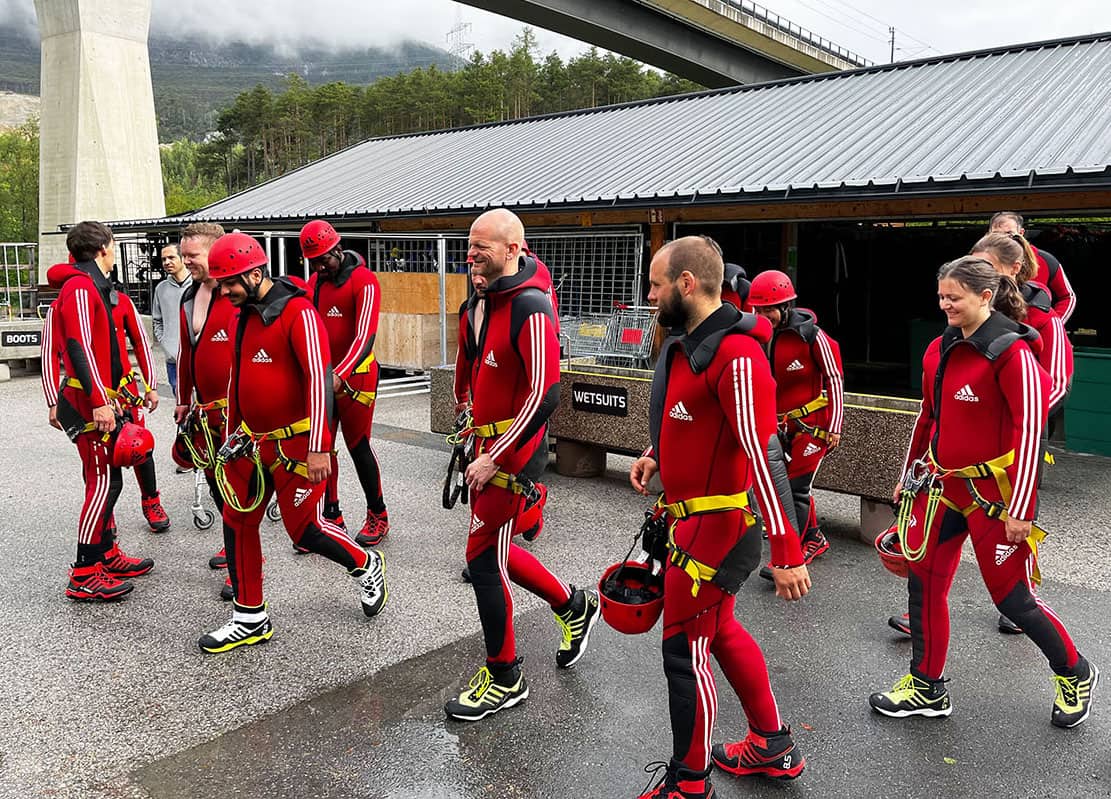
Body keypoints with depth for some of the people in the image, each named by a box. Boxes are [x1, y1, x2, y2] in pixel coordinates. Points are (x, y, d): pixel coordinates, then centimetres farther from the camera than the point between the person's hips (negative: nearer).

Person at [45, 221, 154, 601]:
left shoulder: (93, 287, 19)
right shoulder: (80, 288, -13)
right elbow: (80, 347, -22)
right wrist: (99, 402, -26)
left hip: (98, 399, 10)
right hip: (91, 402, -10)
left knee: (104, 480, 16)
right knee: (104, 482, -9)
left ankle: (108, 556, 26)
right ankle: (84, 576, -5)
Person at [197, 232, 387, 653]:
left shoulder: (298, 313, -17)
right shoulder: (244, 315, 10)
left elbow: (319, 379, -23)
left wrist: (319, 448, -26)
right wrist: (233, 432, 24)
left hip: (296, 444, -8)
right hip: (253, 442, 8)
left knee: (305, 529, -1)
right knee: (237, 523, 8)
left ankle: (366, 566, 28)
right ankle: (250, 619, 21)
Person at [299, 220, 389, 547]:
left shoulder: (364, 281, -13)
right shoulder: (314, 281, 10)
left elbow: (365, 337, -21)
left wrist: (340, 374, -33)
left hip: (355, 376, -7)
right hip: (322, 376, 7)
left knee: (358, 445, 0)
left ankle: (378, 516, 16)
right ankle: (332, 517, 20)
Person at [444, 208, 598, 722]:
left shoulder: (529, 310, -20)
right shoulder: (486, 300, 8)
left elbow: (544, 396, -25)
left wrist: (495, 458, -22)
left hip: (510, 450, -9)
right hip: (489, 441, 9)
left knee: (483, 559, -2)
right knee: (492, 550, 18)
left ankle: (504, 680, 16)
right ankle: (573, 605, 39)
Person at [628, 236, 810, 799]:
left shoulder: (736, 356, -24)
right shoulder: (686, 343, 7)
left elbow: (764, 454, -28)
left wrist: (787, 553, -29)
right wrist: (656, 456, 9)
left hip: (717, 526, -10)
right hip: (694, 516, 10)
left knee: (685, 648, 2)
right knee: (719, 630, 23)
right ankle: (774, 748, 40)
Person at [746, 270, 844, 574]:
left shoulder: (811, 335, -15)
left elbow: (834, 378, -10)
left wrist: (834, 427, -11)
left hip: (812, 421, -6)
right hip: (780, 423, 6)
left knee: (797, 487, -8)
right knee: (789, 483, 13)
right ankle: (814, 538, 32)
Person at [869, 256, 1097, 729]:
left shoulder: (1011, 351, -15)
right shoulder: (940, 349, 8)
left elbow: (1029, 432, -17)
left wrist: (1021, 510, -19)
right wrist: (909, 476, 21)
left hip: (993, 491, -7)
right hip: (942, 485, 7)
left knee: (1011, 594, 3)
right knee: (924, 580, 7)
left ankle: (1074, 675, 31)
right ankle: (927, 688, 22)